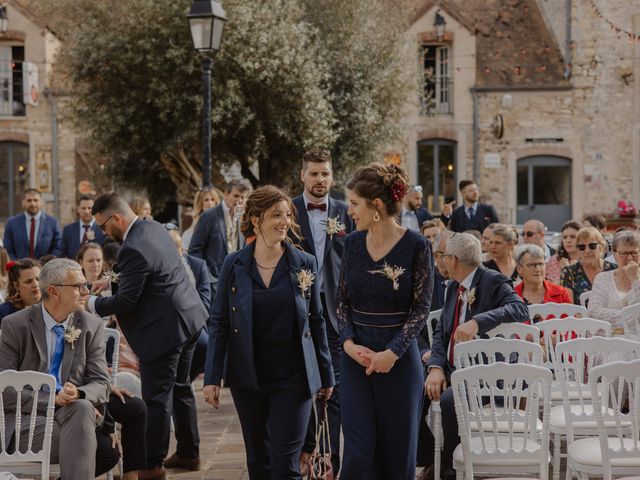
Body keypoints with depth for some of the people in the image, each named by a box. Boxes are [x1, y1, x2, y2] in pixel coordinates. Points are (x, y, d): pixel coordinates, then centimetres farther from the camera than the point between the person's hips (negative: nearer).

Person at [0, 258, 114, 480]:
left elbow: (100, 383, 3)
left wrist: (78, 395, -21)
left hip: (74, 409, 4)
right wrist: (51, 399, -19)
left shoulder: (91, 325, 7)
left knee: (82, 408, -36)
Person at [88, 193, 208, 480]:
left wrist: (91, 304, -6)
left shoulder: (133, 249, -24)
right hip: (188, 319, 10)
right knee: (181, 388, 20)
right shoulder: (152, 227, 6)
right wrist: (112, 281, 17)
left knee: (156, 398, 0)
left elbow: (125, 302, -20)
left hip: (165, 329, -10)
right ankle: (188, 453, 31)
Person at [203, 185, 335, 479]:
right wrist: (212, 377, -6)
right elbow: (219, 323, 0)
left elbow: (316, 322, 5)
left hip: (292, 377, -1)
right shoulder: (234, 265, -1)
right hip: (247, 377, 1)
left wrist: (326, 375, 7)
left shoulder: (304, 264, -1)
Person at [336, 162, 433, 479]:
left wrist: (393, 352, -17)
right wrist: (348, 343, -8)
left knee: (397, 452, 7)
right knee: (358, 451, -2)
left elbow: (421, 308, -9)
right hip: (356, 356, 3)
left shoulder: (416, 246, -9)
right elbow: (342, 300, 8)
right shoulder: (353, 242, 4)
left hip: (399, 357, -3)